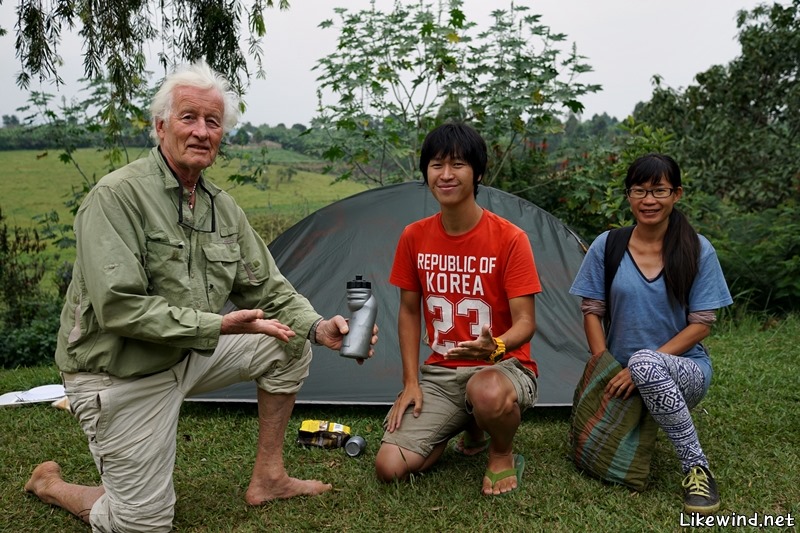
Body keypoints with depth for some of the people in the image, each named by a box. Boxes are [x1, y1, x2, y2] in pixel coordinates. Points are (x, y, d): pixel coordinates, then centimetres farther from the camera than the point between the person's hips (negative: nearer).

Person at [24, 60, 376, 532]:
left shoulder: (223, 206, 2)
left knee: (290, 345, -1)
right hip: (121, 376, -7)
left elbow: (269, 288, 5)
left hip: (191, 357, 7)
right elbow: (118, 308, -28)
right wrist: (217, 325, -29)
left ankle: (268, 477, 12)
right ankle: (51, 484, 28)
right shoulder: (118, 195, -21)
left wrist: (318, 326, -12)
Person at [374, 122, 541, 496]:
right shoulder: (414, 237, -1)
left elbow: (525, 321, -15)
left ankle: (503, 457, -4)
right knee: (390, 468, -12)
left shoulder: (510, 239, -14)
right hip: (439, 374, 4)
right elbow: (409, 312, 7)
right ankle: (469, 427, 17)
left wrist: (495, 348, -38)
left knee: (488, 392, -43)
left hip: (503, 366, -4)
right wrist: (411, 381, -1)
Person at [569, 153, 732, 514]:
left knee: (645, 363, -40)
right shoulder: (606, 247, -2)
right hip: (624, 377, 3)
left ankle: (696, 468, -21)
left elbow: (702, 324, -8)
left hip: (684, 372, -3)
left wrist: (641, 367, -18)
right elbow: (592, 312, 1)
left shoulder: (698, 250, -6)